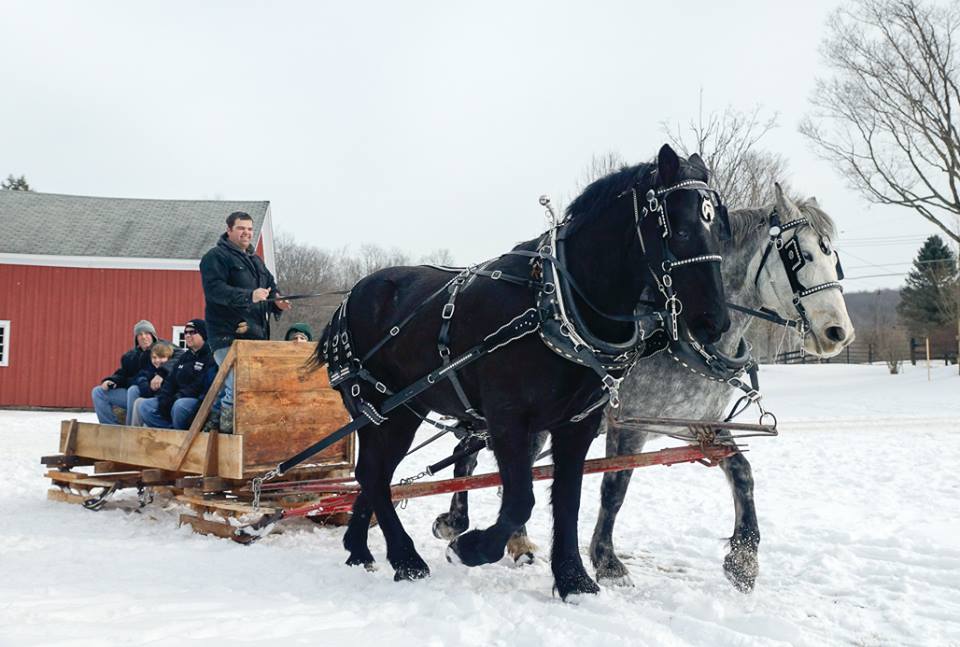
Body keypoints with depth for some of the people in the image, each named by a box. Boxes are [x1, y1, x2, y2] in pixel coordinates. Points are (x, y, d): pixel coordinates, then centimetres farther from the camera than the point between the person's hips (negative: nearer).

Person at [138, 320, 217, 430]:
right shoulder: (184, 357, 19)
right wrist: (164, 400, -4)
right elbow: (170, 381, 14)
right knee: (145, 406, -4)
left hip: (199, 401, -8)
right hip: (177, 399, 8)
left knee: (180, 405, -38)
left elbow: (200, 386, -19)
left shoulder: (211, 358, -9)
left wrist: (177, 398, -20)